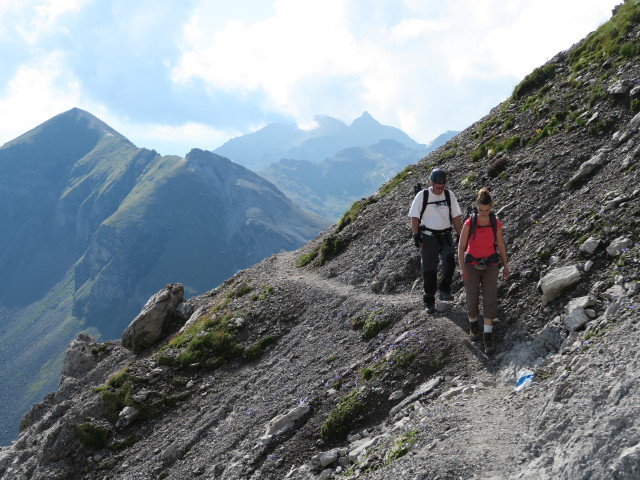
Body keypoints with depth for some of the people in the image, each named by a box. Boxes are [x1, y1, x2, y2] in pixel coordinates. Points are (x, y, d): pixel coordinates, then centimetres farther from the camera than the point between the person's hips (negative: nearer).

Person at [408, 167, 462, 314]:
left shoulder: (449, 195, 4)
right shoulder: (422, 196, -4)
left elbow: (455, 217, 10)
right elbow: (415, 217, -3)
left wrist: (459, 235, 6)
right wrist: (416, 236, -10)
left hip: (445, 236, 2)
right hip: (428, 237, -2)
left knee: (449, 261, -22)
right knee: (429, 270, 1)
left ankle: (444, 290, -6)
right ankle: (429, 301, 11)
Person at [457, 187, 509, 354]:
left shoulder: (496, 224, -8)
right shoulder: (469, 223, -13)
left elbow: (500, 244, 4)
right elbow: (461, 247, -11)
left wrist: (505, 266, 11)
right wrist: (462, 268, -22)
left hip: (490, 266, 1)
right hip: (471, 265, -1)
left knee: (490, 300, -10)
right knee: (473, 300, 5)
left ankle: (488, 336, -6)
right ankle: (473, 323, 36)